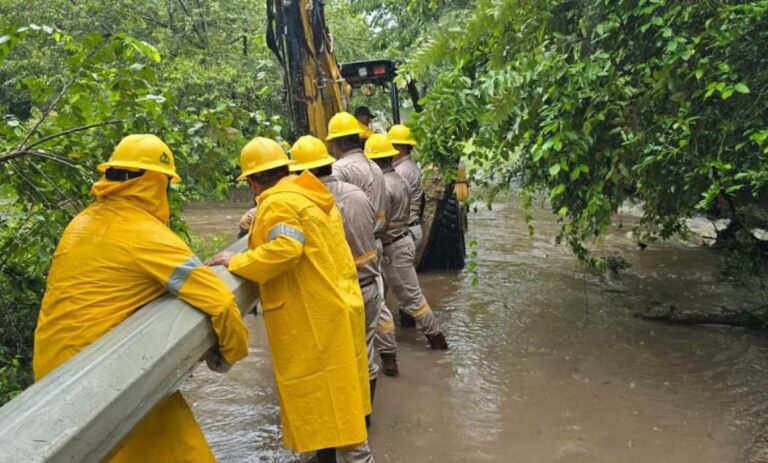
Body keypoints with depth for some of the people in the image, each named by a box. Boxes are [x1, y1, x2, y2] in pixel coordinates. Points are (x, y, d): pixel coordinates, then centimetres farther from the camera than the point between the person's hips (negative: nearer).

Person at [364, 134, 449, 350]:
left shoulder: (383, 185, -22)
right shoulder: (399, 179, 7)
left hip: (393, 247, -9)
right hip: (403, 239, 9)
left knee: (410, 295, 0)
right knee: (408, 291, 18)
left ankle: (435, 335, 8)